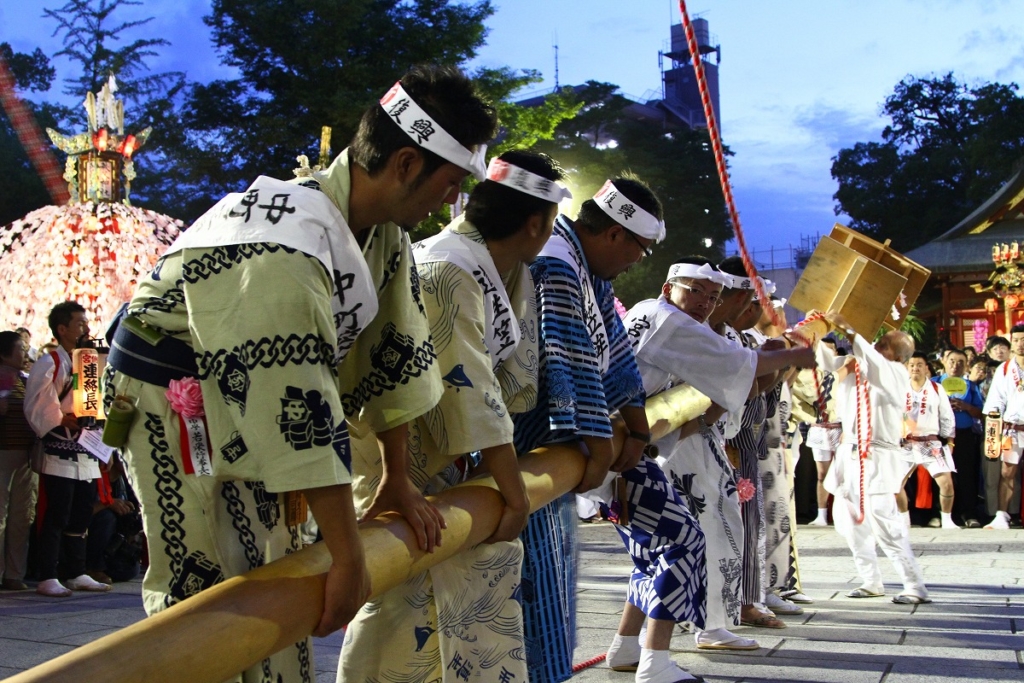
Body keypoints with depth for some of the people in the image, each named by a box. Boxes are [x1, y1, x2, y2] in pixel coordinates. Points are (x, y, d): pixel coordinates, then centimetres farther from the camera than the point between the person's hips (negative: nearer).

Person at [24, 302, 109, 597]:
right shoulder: (49, 363, -5)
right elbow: (38, 407, -13)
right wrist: (64, 421, -22)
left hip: (87, 455, 7)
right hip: (61, 455, -7)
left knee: (81, 518, 11)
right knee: (57, 518, -6)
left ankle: (76, 574, 19)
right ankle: (47, 578, -2)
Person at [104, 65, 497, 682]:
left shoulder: (388, 236, -4)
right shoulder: (284, 248, -34)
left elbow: (395, 352, 5)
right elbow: (302, 408, -35)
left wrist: (398, 479, 10)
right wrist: (349, 557, -32)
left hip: (258, 408, 9)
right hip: (177, 407, -9)